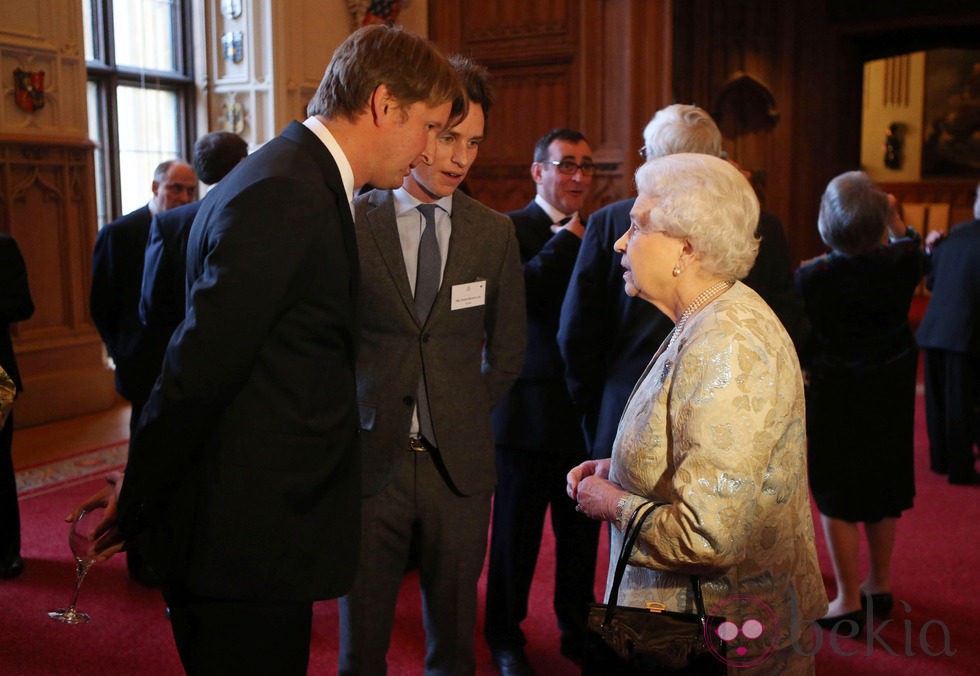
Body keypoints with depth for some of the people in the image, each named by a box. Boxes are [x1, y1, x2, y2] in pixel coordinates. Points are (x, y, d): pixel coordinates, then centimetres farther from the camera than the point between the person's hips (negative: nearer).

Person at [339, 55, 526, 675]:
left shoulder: (495, 233, 3)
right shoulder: (351, 222, -3)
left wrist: (463, 413, 6)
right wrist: (347, 417, -2)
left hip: (460, 462, 2)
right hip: (370, 459, -1)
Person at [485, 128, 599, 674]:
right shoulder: (510, 230, -6)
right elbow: (516, 296, -25)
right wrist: (568, 236, -18)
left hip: (586, 407, 5)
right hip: (530, 409, -5)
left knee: (582, 532, 16)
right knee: (517, 532, 10)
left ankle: (579, 630, 35)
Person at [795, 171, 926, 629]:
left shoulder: (811, 276, -20)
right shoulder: (899, 263, -10)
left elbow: (801, 346, -11)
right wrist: (893, 217, 24)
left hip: (835, 395, -4)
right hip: (891, 394, 4)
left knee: (836, 497, 6)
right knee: (882, 491, 18)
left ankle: (849, 602, 12)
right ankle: (880, 586, 33)